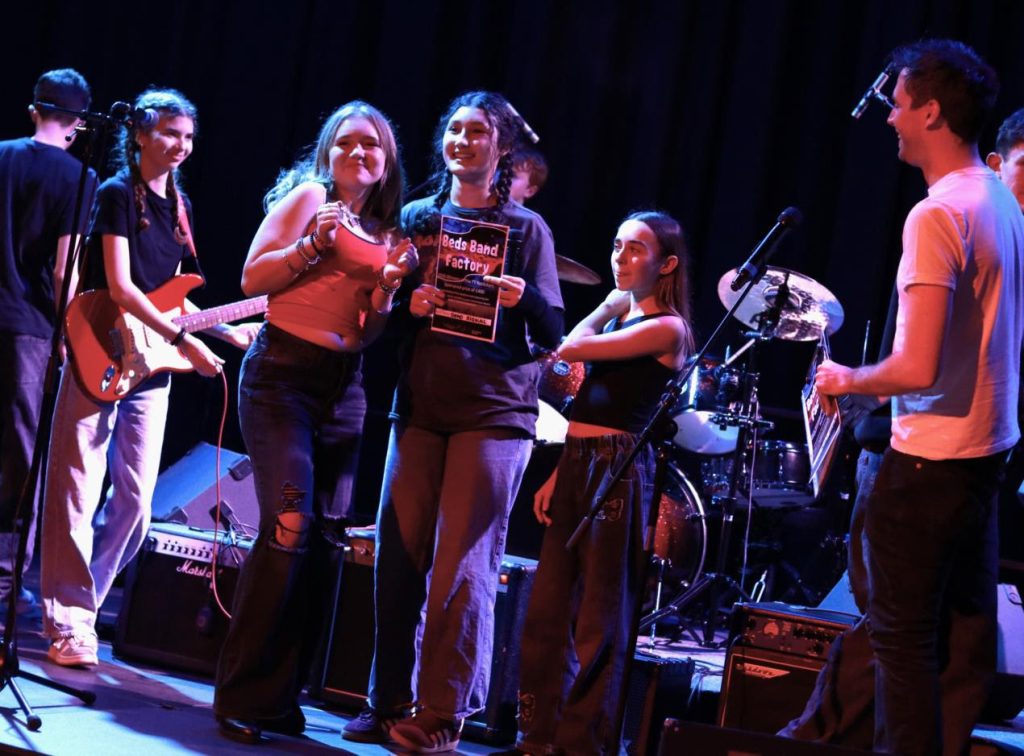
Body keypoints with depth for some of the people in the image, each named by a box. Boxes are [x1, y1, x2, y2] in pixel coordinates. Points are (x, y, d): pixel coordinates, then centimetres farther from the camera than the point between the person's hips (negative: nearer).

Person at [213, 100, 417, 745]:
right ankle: (244, 696, -9)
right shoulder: (308, 195, 1)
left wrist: (387, 285, -3)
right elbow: (253, 279, -5)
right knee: (289, 525, -17)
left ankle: (282, 695, 9)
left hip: (343, 389, 6)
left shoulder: (386, 232, 16)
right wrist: (314, 245, -16)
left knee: (327, 539, 0)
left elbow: (367, 334, 14)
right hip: (283, 375, -6)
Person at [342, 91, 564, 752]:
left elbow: (554, 333, 0)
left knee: (462, 568, -6)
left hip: (494, 413, -3)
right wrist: (409, 307, -8)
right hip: (420, 406, 3)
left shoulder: (525, 227, 4)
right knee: (399, 560, 1)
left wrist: (524, 298, -20)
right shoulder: (418, 217, 13)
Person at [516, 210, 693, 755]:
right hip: (577, 464, 8)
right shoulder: (617, 318, 17)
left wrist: (606, 308, 2)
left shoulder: (666, 328, -8)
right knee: (548, 608, 7)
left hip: (618, 468, -8)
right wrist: (557, 475, 13)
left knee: (598, 618, -3)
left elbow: (570, 350, -15)